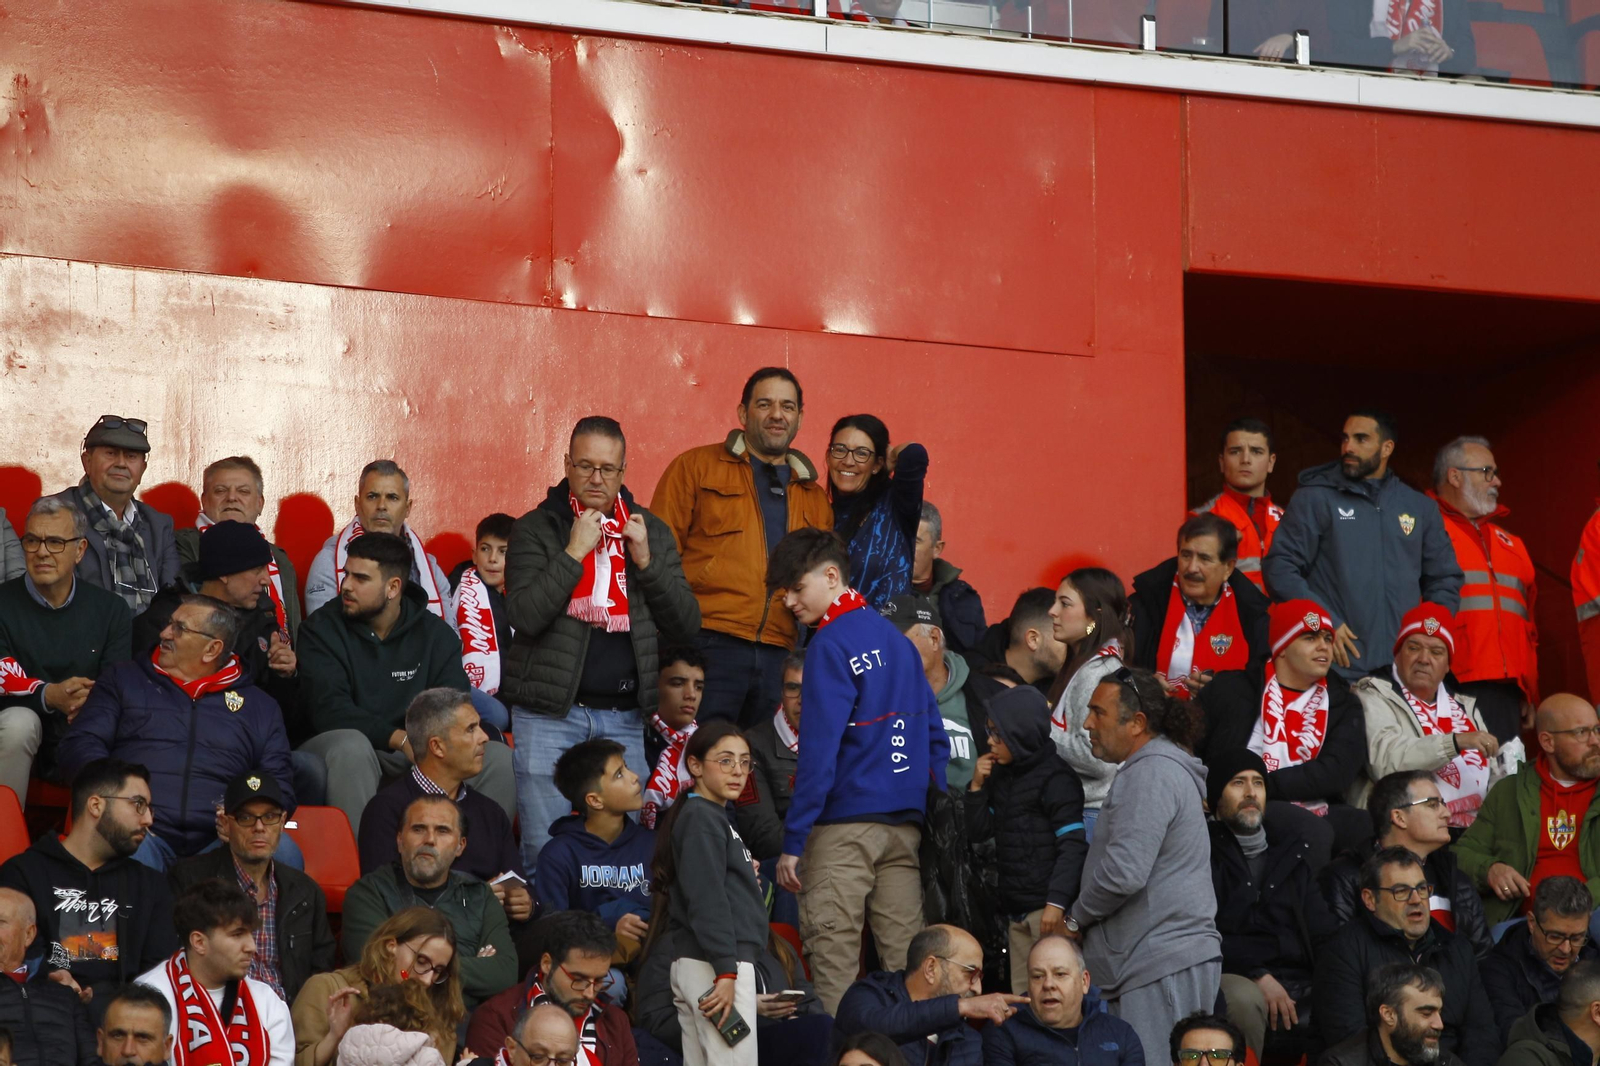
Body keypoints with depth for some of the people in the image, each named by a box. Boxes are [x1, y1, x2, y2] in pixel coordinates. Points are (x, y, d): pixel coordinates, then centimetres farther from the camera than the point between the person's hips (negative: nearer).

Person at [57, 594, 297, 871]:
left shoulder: (260, 706, 23)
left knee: (283, 852, -32)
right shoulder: (124, 680, 22)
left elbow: (280, 787, 18)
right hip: (143, 835, -1)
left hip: (217, 842, 1)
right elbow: (79, 745, 12)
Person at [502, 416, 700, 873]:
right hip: (550, 713, -3)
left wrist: (646, 561, -5)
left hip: (623, 718, 3)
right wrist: (574, 552, -15)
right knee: (544, 848, -4)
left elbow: (686, 625, 7)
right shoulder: (536, 530, 2)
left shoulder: (651, 531, 12)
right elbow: (525, 616, -12)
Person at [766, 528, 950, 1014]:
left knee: (833, 956, -5)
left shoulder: (830, 646, -8)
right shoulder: (897, 639, 15)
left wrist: (792, 841, -13)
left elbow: (819, 751, -14)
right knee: (905, 961, 6)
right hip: (907, 824, 7)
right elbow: (936, 738, 16)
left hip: (846, 826, -7)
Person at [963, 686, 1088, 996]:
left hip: (1047, 909, -8)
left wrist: (1057, 903, -21)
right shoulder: (1001, 776, 14)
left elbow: (1072, 846, -15)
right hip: (1016, 910, 8)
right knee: (1022, 995, 9)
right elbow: (980, 831, 15)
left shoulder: (1055, 780, -11)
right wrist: (977, 786, 1)